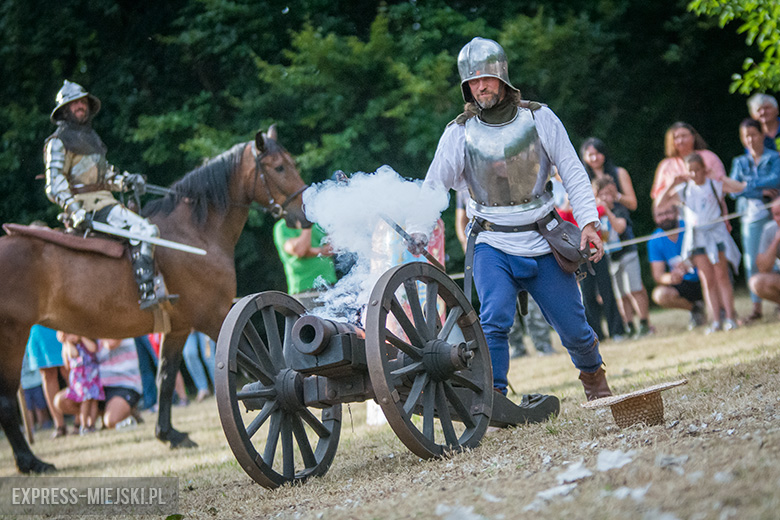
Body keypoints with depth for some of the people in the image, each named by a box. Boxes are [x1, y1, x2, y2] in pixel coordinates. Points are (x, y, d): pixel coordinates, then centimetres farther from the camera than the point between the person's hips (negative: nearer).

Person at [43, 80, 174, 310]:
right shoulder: (58, 142, -3)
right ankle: (146, 294, -34)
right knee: (143, 230, -25)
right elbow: (55, 185, -13)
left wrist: (126, 181, 8)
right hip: (86, 206, -10)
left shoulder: (90, 137, 24)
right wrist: (74, 210, -26)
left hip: (104, 202, 10)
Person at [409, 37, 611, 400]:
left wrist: (588, 222, -8)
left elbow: (573, 173, 2)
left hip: (544, 245, 1)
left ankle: (593, 376, 38)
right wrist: (418, 231, -15)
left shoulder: (539, 119, -2)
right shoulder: (459, 133, -3)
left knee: (573, 328, 8)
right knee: (494, 320, -24)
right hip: (493, 247, -1)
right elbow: (433, 186, 1)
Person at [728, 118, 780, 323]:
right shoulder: (740, 162, 13)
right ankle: (757, 308, 5)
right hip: (750, 215, 3)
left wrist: (749, 184, -10)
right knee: (751, 262, -1)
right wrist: (761, 191, -9)